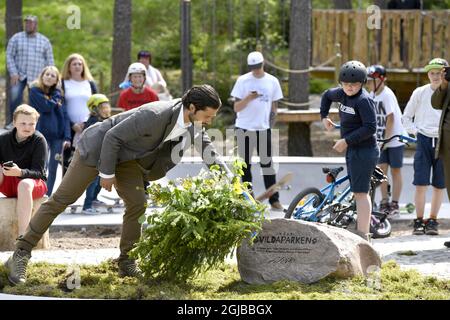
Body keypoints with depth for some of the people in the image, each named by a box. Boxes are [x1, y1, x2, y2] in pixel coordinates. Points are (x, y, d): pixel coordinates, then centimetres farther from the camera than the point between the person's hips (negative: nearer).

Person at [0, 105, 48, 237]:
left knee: (25, 185, -38)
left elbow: (38, 172, -19)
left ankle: (22, 235, -42)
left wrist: (20, 172, -39)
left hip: (35, 182, -3)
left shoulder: (39, 140, -13)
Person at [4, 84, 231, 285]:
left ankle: (126, 262, 8)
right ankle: (21, 254, 1)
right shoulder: (155, 116, -36)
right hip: (99, 146, -8)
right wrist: (107, 173, -20)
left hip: (126, 157, 8)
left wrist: (225, 171, 1)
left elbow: (204, 144, 10)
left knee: (137, 205, -5)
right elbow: (113, 136, -28)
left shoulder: (192, 120, -11)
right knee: (61, 200, -4)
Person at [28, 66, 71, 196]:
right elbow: (46, 107, -15)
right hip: (42, 134, -4)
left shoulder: (58, 93, 12)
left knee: (53, 169, 7)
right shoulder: (35, 91, 0)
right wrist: (55, 102, 4)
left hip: (58, 136, 4)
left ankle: (48, 196, 16)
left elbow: (65, 115, 7)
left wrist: (67, 137, -3)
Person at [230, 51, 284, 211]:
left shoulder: (272, 81, 3)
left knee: (267, 164, -2)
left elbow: (274, 105, 12)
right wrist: (248, 98, -21)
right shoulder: (243, 81, -1)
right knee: (245, 166, 4)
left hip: (264, 128, 0)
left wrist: (271, 124, 4)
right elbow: (236, 108, -3)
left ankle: (274, 199, 1)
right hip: (244, 128, 0)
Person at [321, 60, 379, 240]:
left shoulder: (363, 100, -18)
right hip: (352, 151, 10)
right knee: (359, 193, 14)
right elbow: (327, 95, 31)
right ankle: (364, 233, 22)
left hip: (363, 151, -10)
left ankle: (362, 236, -13)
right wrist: (324, 117, 22)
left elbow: (370, 128, -25)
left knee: (360, 193, -11)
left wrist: (346, 141, -23)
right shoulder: (342, 94, 9)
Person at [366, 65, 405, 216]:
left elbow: (390, 118, -19)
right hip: (381, 139, 6)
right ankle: (384, 203, 8)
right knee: (381, 169, 2)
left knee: (395, 170, 2)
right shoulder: (372, 95, 4)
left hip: (395, 139, -6)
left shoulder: (387, 95, -18)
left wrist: (386, 140, -18)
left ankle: (395, 205, 7)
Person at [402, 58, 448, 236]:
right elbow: (406, 117, 13)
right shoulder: (420, 93, 4)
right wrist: (414, 130, -1)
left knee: (439, 185, 4)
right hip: (424, 140, -1)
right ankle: (419, 221, 1)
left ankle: (432, 221, 14)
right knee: (421, 184, -7)